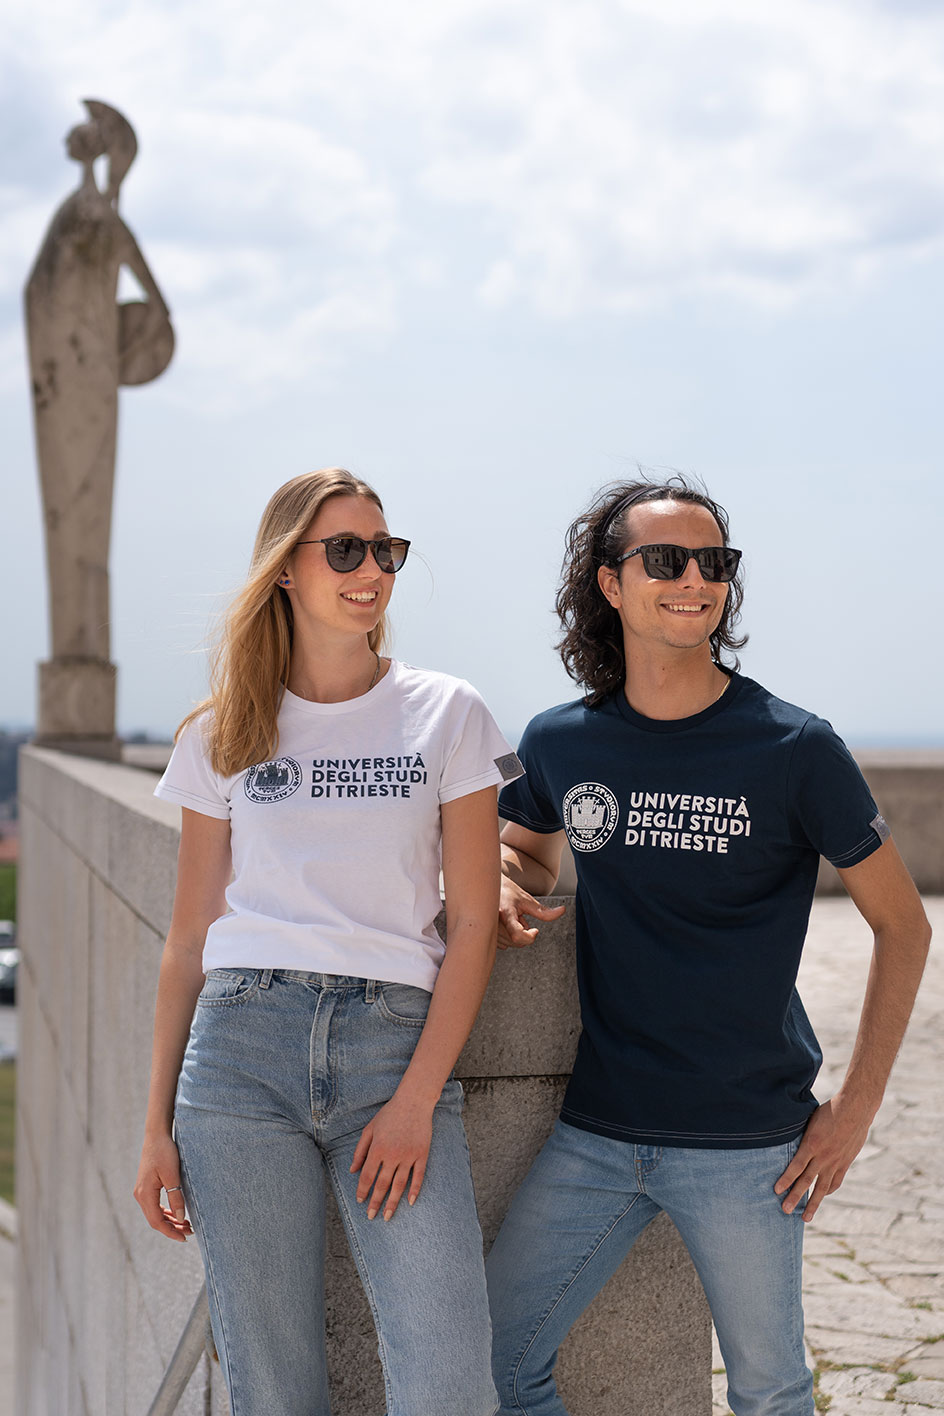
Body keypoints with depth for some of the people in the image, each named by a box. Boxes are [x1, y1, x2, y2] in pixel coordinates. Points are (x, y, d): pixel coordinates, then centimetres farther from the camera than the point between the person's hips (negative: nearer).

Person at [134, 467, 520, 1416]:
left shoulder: (447, 715, 6)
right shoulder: (222, 736, 11)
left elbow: (473, 921, 2)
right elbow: (190, 937, 13)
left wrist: (417, 1100, -7)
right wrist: (158, 1124, 9)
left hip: (397, 1048, -1)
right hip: (242, 1048, 1)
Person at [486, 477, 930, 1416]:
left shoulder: (794, 750, -8)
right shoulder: (561, 742, 1)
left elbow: (903, 927, 0)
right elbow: (525, 848, 22)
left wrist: (855, 1107, -4)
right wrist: (501, 889, -2)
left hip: (746, 1145, -3)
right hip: (596, 1131, 3)